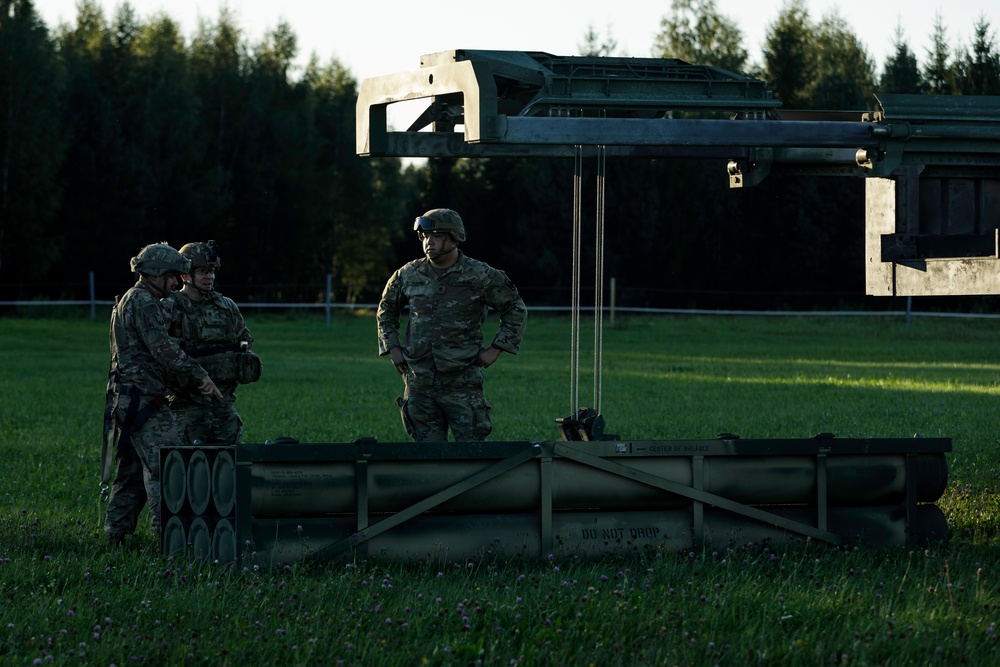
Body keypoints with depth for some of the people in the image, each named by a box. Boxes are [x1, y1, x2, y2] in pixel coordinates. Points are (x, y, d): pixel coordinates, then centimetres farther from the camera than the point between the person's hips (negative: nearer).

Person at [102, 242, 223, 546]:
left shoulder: (130, 300, 20)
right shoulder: (144, 303, -13)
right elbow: (164, 350, -20)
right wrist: (199, 375, -14)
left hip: (126, 398, 11)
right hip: (143, 397, -11)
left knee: (132, 467, 13)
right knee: (164, 464, -11)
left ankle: (116, 532, 16)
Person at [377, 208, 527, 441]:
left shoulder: (480, 276, -5)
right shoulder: (409, 275, 5)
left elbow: (515, 309, 5)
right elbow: (386, 309, 22)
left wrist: (496, 349, -2)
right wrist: (392, 347, 11)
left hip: (462, 382, -3)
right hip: (419, 381, 3)